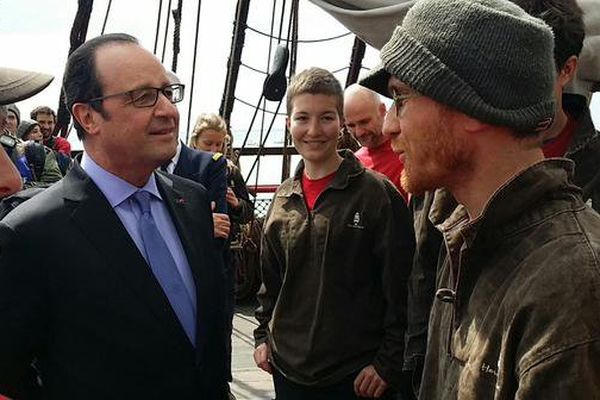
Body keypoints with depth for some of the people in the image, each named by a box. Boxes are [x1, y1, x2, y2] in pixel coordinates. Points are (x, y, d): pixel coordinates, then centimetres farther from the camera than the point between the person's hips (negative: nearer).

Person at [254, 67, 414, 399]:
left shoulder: (378, 194, -9)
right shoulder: (283, 199, 7)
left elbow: (401, 290, -10)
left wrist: (388, 364, -11)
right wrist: (263, 336, 9)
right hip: (287, 369, 5)